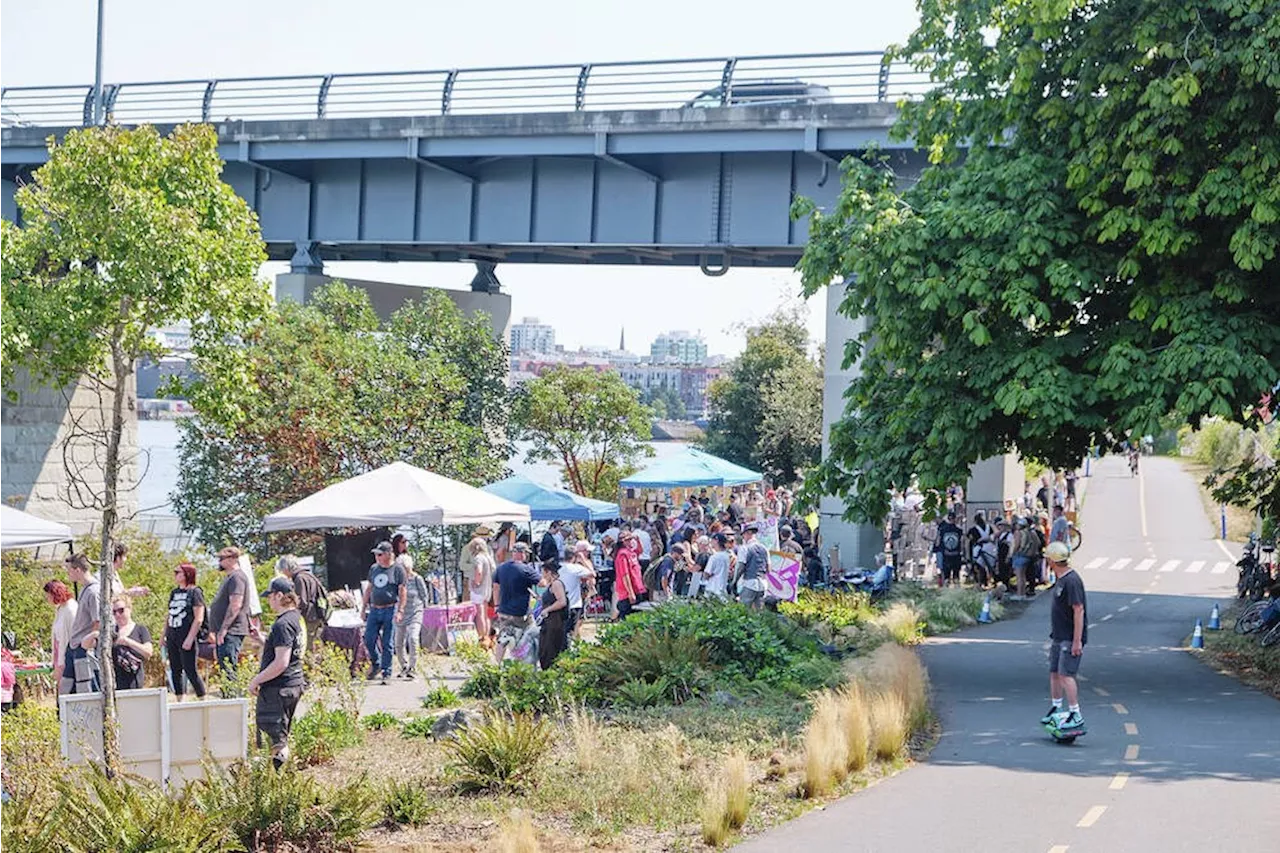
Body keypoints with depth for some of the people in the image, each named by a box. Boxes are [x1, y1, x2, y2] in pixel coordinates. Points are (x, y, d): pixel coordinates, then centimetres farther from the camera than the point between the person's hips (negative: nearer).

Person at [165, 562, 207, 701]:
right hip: (172, 637, 7)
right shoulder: (174, 592, 15)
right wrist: (164, 635, 15)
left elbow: (199, 619, -12)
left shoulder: (195, 592, -6)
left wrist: (190, 638, -17)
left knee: (190, 670, -8)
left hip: (187, 637, -7)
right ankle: (180, 702, 14)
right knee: (175, 670, 8)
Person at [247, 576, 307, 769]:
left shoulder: (283, 625, -20)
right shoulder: (297, 618, 11)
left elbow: (281, 662, -25)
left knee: (276, 739, -5)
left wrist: (256, 680, -16)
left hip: (278, 689, -10)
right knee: (281, 736, 17)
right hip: (294, 685, 10)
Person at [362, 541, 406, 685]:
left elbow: (403, 591, -4)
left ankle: (386, 673, 5)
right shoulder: (373, 568, 12)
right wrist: (364, 608, 16)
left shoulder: (397, 570, -3)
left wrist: (400, 610, -12)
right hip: (374, 609, 5)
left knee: (387, 643, -2)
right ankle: (376, 664, 21)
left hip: (390, 610, -5)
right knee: (368, 640, -3)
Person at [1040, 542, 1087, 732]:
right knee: (1054, 673, 14)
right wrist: (1054, 634, 25)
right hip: (1059, 636, 10)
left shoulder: (1071, 581, -19)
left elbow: (1079, 610, -22)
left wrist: (1077, 641, -24)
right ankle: (1056, 709, 27)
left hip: (1071, 638, -10)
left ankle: (1076, 716, -12)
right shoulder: (1061, 579, 13)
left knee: (1065, 674, -14)